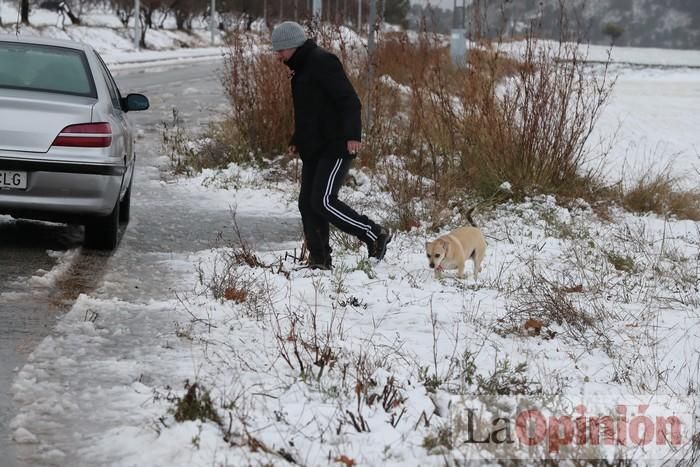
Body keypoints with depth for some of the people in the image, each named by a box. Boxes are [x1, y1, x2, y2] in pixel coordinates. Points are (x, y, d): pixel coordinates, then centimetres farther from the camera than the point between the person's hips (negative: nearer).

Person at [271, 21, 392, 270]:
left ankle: (376, 234, -4)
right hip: (313, 151, 10)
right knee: (307, 203, 5)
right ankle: (319, 259, 10)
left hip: (335, 148, -10)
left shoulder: (323, 62, -13)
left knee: (323, 202, -15)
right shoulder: (301, 68, 18)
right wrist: (296, 141, 18)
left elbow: (350, 101, -20)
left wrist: (353, 135, -29)